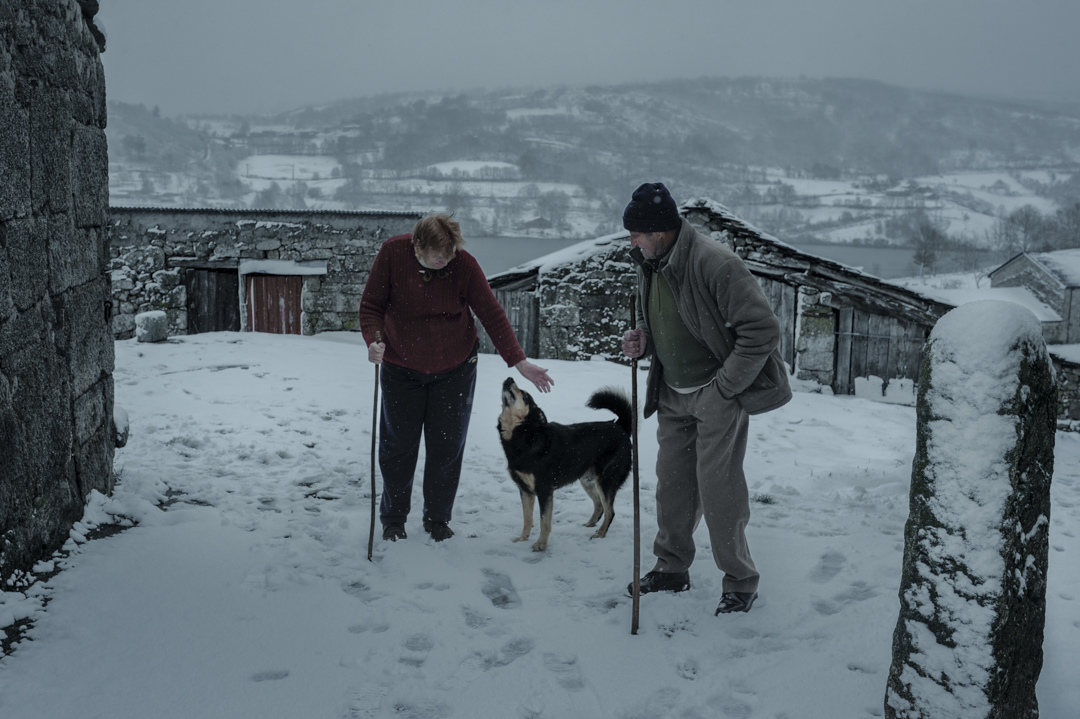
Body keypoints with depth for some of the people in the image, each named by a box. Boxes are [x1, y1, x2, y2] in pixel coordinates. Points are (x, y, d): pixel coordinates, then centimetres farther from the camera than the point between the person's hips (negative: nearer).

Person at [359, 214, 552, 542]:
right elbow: (371, 305, -7)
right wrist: (373, 340, -26)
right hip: (401, 369, 0)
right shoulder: (393, 252, -15)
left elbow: (491, 313, -12)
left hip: (454, 369, 0)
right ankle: (393, 518, 25)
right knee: (397, 445, 5)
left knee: (447, 447, 2)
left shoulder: (464, 263, -16)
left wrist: (519, 361, -16)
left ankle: (438, 519, 21)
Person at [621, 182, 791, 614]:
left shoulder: (714, 263, -23)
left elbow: (762, 329, -22)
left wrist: (724, 388, -18)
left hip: (719, 396, -7)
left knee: (718, 489, -4)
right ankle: (672, 567, 30)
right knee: (671, 483, 13)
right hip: (672, 396, 8)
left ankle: (740, 582, 14)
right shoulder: (648, 264, 4)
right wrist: (644, 340, -2)